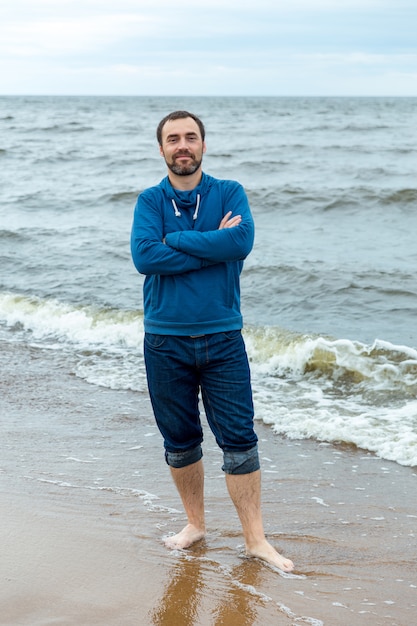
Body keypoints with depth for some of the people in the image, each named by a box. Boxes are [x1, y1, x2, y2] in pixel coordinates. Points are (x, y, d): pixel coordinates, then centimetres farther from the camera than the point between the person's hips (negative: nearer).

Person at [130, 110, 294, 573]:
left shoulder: (229, 194, 3)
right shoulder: (150, 201, 3)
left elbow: (242, 241, -18)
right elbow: (143, 256, -15)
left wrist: (174, 240, -13)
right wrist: (212, 245, -14)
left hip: (222, 337, -1)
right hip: (164, 340, 1)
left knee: (239, 440, -1)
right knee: (179, 442, 11)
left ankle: (255, 539, 7)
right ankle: (195, 524, 29)